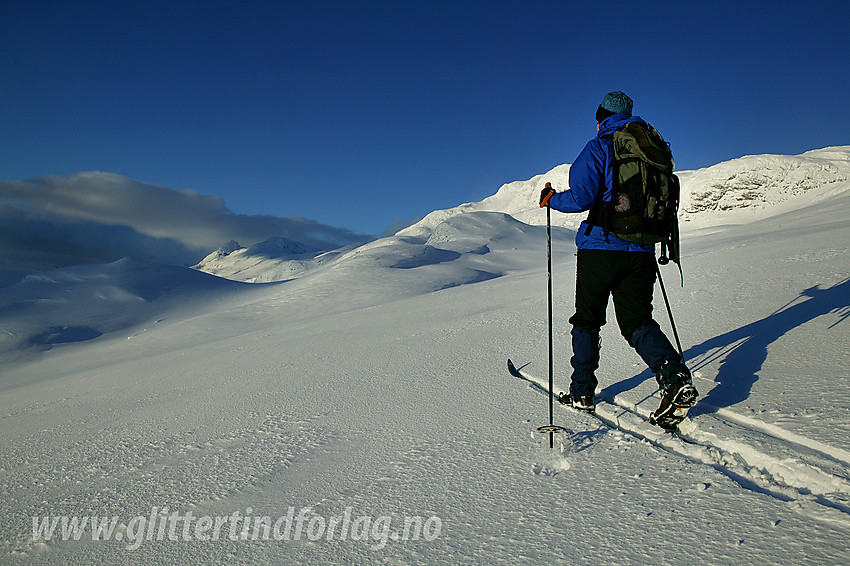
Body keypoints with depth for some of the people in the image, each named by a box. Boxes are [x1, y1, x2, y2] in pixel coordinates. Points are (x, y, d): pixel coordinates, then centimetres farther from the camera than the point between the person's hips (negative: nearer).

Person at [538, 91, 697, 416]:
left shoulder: (599, 148, -5)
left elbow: (582, 197, -15)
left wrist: (551, 200, 2)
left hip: (601, 246, -4)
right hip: (642, 250, 5)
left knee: (587, 319, 9)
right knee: (637, 320, 9)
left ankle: (582, 392, 16)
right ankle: (675, 376, -13)